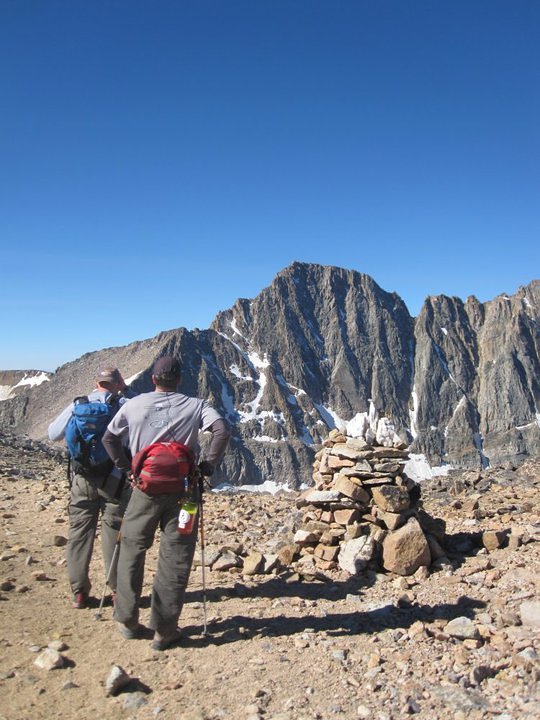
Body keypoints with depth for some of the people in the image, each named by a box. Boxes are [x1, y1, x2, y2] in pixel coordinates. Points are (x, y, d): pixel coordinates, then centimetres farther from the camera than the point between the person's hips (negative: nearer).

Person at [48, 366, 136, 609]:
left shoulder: (77, 405, 0)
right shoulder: (125, 405, -7)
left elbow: (53, 434, 10)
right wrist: (126, 391, 9)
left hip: (82, 479, 2)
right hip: (115, 480, -2)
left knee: (80, 533, 11)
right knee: (114, 534, 6)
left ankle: (79, 592, 16)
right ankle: (118, 589, 14)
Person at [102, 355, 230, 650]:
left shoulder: (135, 405, 2)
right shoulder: (195, 405, -3)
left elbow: (109, 438, 5)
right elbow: (222, 430, -14)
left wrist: (125, 466, 11)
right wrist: (208, 465, -6)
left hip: (144, 488, 1)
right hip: (182, 489, -1)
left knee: (131, 551, 18)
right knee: (175, 559, 8)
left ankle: (127, 620, 26)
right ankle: (164, 630, 14)